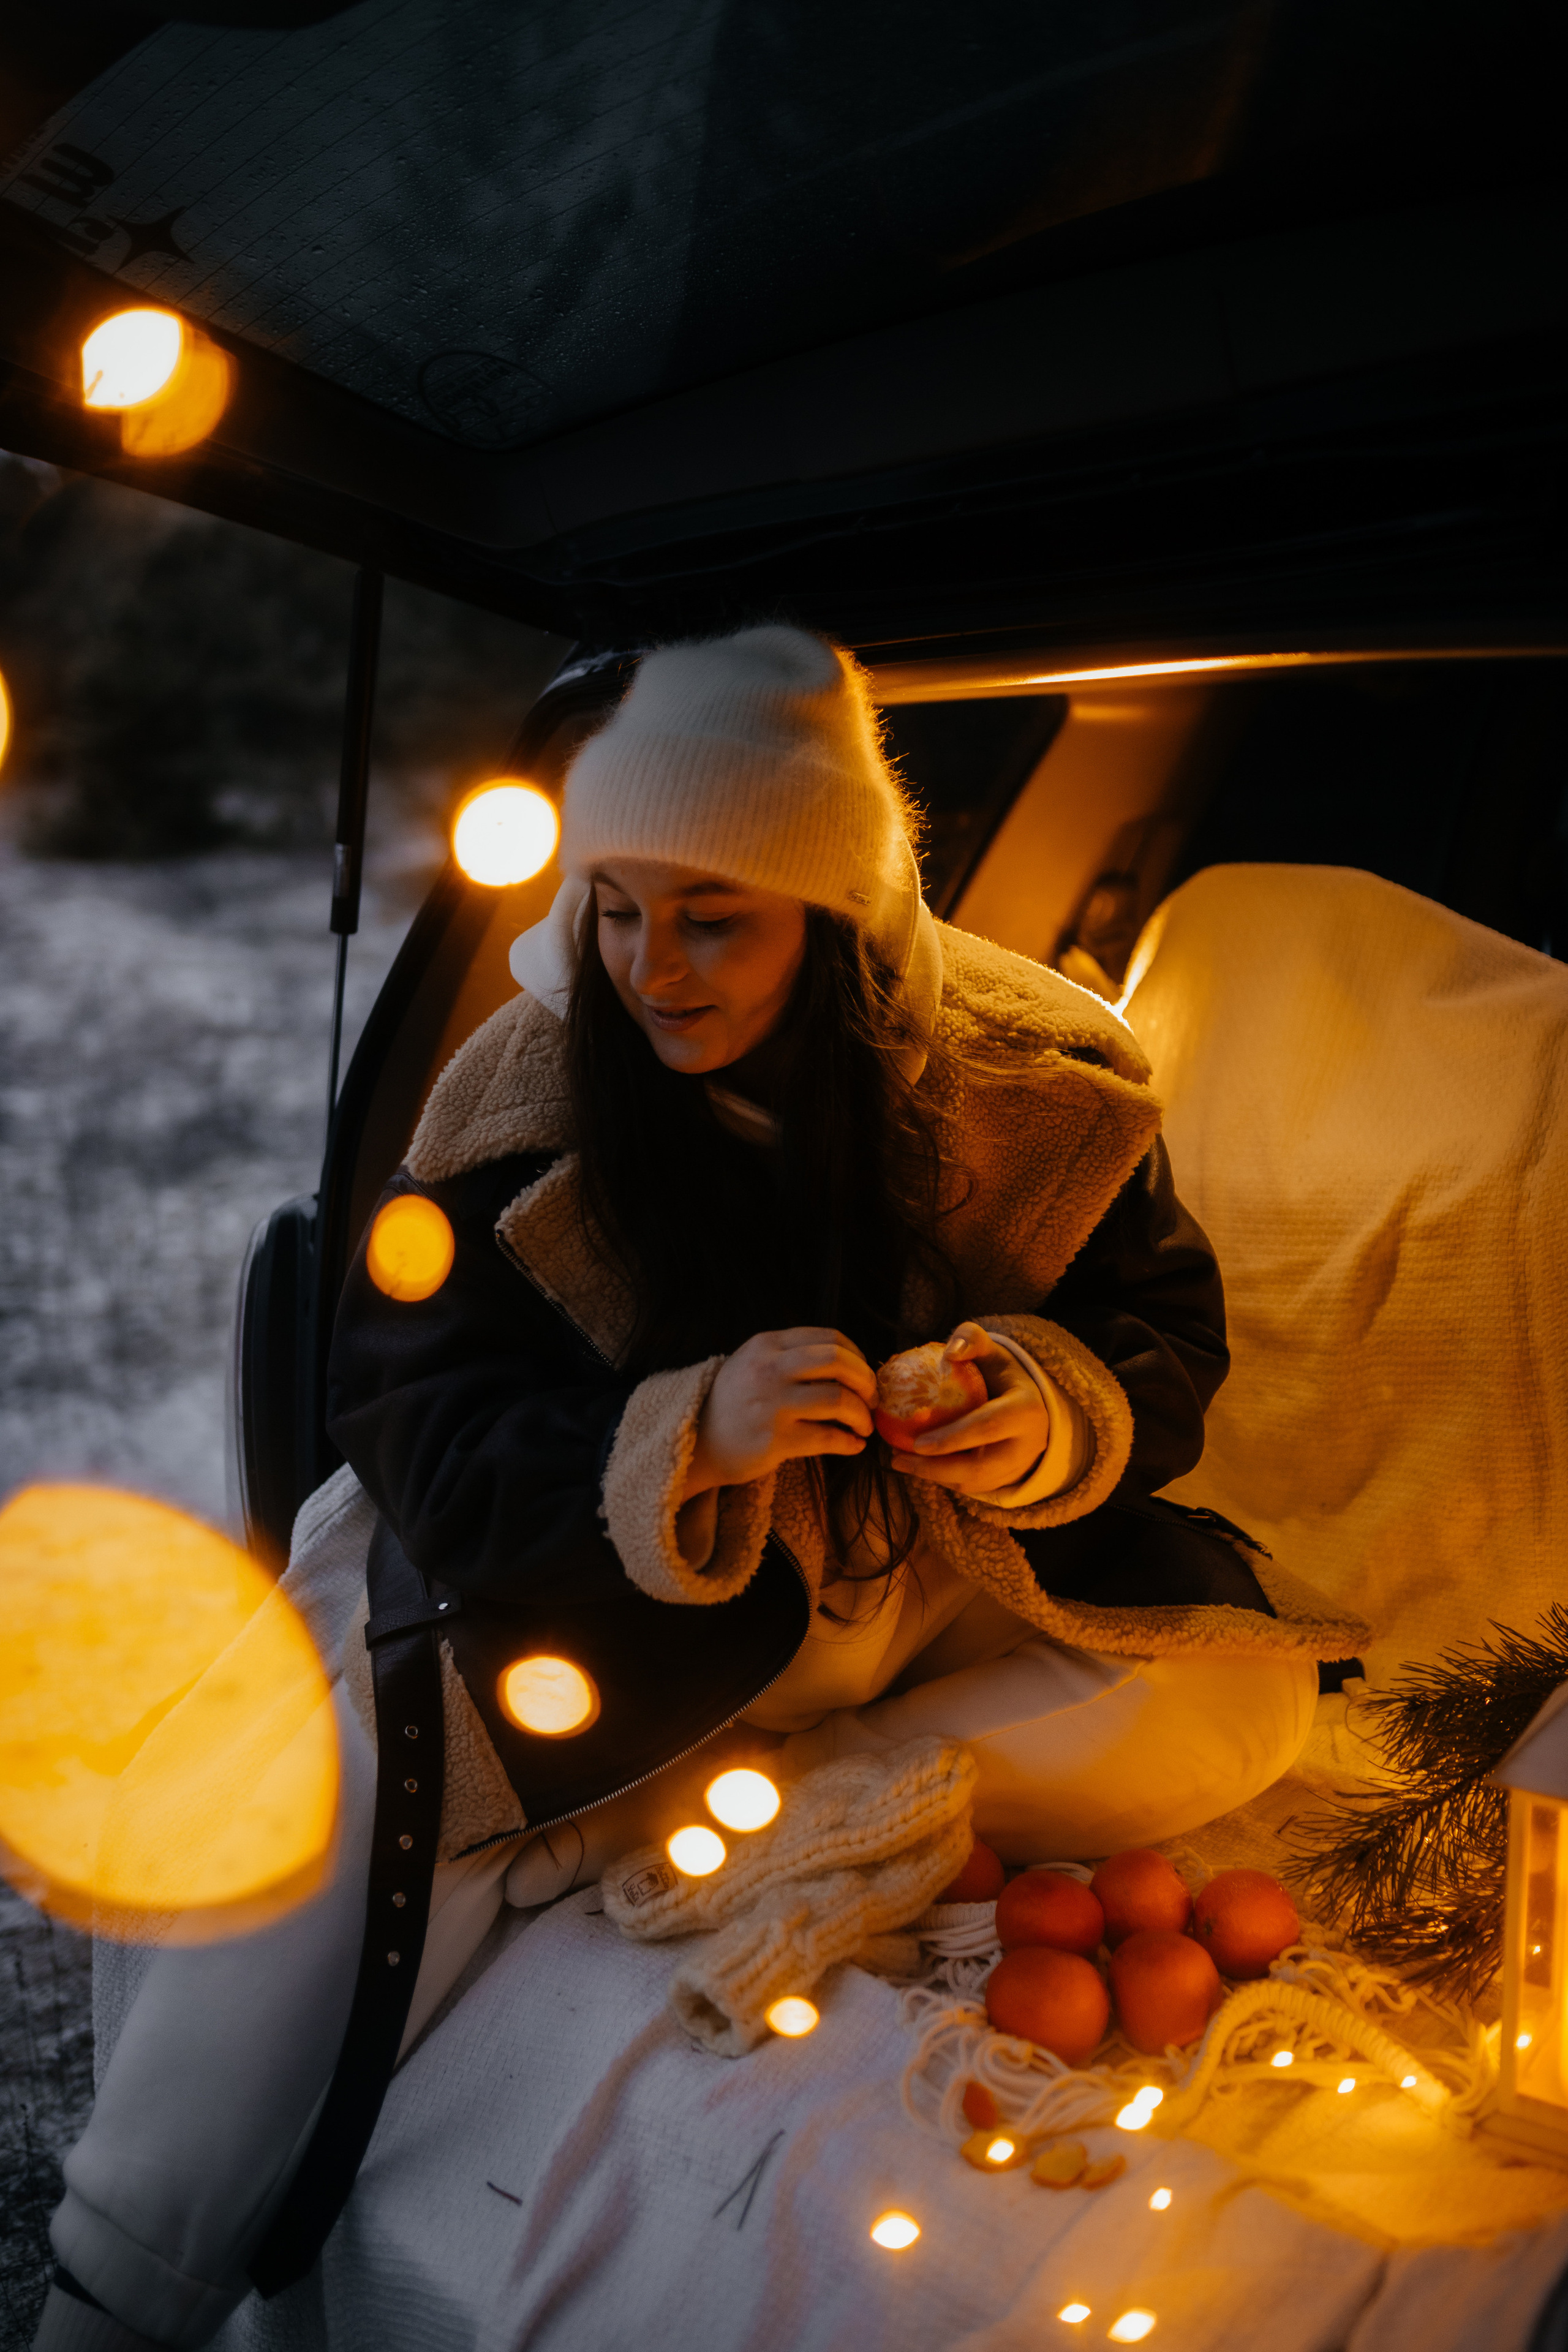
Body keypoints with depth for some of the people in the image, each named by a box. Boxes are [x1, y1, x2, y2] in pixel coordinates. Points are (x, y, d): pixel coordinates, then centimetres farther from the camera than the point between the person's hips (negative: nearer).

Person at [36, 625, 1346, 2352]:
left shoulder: (1026, 1076, -11)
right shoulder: (516, 1106, -14)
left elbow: (1168, 1333, 1)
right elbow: (422, 1447, -16)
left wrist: (1060, 1406, -24)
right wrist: (691, 1435, -35)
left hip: (958, 1588, 3)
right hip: (631, 1605, -2)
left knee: (1240, 1704, -21)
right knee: (377, 1766, -27)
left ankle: (635, 1816, -18)